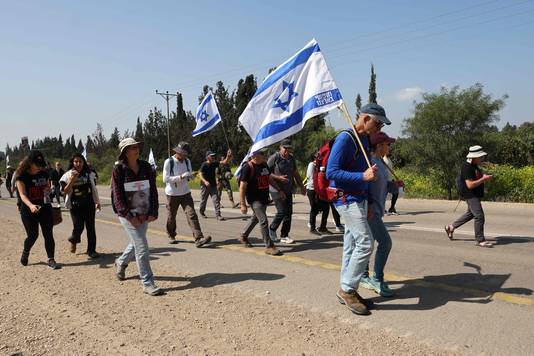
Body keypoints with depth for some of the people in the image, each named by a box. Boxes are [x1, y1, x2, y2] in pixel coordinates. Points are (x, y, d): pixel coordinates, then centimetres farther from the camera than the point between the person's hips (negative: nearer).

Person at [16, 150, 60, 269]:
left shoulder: (44, 173, 2)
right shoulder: (22, 175, -12)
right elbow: (22, 194, -21)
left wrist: (48, 190, -4)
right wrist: (31, 205, -38)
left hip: (44, 207, 4)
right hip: (28, 210, -3)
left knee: (48, 234, 0)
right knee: (33, 235, 2)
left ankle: (51, 260, 6)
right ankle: (25, 252, 33)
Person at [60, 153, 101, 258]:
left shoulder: (89, 174, 7)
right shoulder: (68, 175, -2)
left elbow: (94, 189, 14)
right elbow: (65, 191, -10)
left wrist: (97, 202, 14)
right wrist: (72, 180, -23)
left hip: (89, 204, 2)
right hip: (75, 205, -2)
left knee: (90, 227, 2)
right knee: (78, 227, -5)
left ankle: (91, 250, 10)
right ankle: (74, 240, 30)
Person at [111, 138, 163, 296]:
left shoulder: (146, 166, 4)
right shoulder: (119, 169, -8)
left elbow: (153, 190, 4)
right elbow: (117, 195, -10)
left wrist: (153, 212, -4)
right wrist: (129, 216, -16)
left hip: (144, 214, 5)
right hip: (128, 214, -5)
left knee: (136, 243, 21)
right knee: (142, 247, -8)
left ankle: (120, 263, 51)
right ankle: (147, 283, 2)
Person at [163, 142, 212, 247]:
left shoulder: (187, 161, 4)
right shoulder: (169, 162, -12)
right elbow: (165, 179, -18)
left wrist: (190, 176, -10)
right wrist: (181, 177, -26)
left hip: (185, 193, 3)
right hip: (172, 194, -3)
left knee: (191, 215, -10)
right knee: (171, 217, 12)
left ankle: (199, 239, -17)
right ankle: (171, 236, 37)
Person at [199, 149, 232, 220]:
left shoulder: (214, 163, 2)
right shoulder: (204, 165, -13)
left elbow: (224, 162, -3)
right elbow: (200, 175, -16)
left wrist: (228, 156, -21)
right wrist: (205, 181, -32)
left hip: (213, 185, 4)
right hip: (205, 186, -4)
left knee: (216, 200, -6)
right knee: (203, 201, 11)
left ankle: (218, 215, -6)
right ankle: (201, 212, 35)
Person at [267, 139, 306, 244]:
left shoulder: (291, 158, 12)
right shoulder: (274, 158, -8)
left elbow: (295, 173, 20)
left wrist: (302, 186, 17)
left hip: (288, 190, 6)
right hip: (276, 190, -6)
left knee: (289, 212, 3)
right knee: (281, 211, -11)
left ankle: (284, 236, 13)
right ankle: (272, 230, 12)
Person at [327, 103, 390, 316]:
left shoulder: (365, 140, 13)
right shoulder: (345, 139, -14)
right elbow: (331, 172, -20)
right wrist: (363, 177, -27)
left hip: (360, 199, 9)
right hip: (347, 199, -9)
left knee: (352, 246, 11)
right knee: (365, 243, -12)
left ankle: (347, 292, 20)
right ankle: (347, 290, 1)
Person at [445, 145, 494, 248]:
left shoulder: (475, 165, 9)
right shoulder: (467, 167, -22)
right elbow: (470, 185, -28)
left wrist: (485, 176, 5)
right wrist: (483, 179, -24)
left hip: (475, 195, 11)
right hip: (470, 195, -11)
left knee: (471, 213, 24)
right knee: (479, 216, -11)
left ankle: (451, 227, 35)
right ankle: (480, 240, -3)